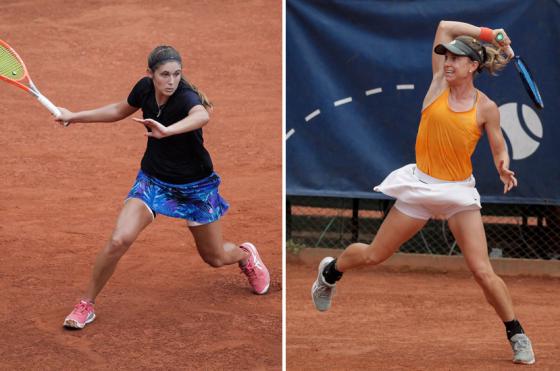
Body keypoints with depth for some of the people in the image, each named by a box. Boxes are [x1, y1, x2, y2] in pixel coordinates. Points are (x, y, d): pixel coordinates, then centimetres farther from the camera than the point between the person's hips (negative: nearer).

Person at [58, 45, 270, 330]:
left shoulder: (185, 98, -30)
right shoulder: (144, 88, -12)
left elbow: (201, 116, -56)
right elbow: (121, 110, 12)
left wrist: (167, 131, -73)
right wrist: (75, 117, 11)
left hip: (195, 185, -3)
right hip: (153, 178, 3)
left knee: (215, 258, 13)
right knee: (119, 240, -19)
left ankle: (246, 255, 52)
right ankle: (86, 305, -1)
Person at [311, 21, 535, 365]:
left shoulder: (487, 108, -6)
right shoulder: (440, 82, -3)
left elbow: (499, 148, 4)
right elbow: (445, 26, -2)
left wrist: (504, 167, -18)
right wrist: (489, 35, -6)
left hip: (460, 192, -2)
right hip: (421, 183, 2)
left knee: (483, 271, -11)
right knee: (373, 255, 12)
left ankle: (517, 335, 4)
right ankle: (331, 271, 43)